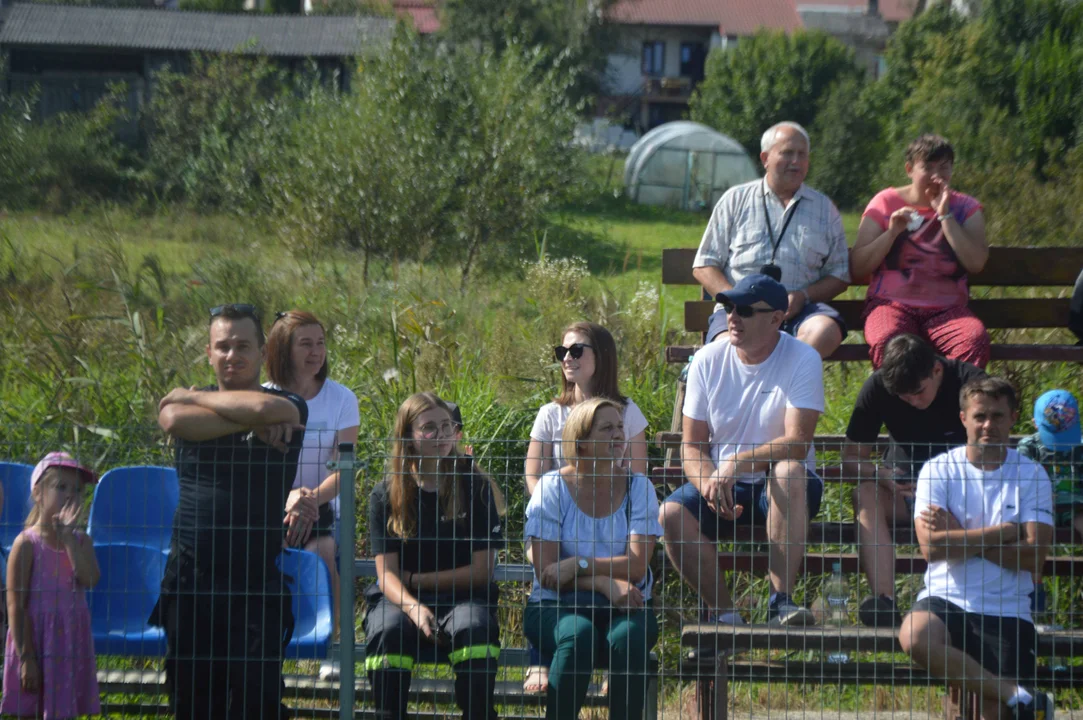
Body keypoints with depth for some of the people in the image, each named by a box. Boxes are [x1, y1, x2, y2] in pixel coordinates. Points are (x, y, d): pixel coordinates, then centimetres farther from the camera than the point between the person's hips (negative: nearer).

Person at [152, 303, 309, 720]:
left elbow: (266, 408, -20)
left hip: (259, 581, -2)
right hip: (190, 582, 2)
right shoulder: (183, 402, 10)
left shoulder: (290, 408, 5)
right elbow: (174, 419, -15)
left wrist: (194, 397, -6)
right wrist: (251, 422, -13)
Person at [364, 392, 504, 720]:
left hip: (460, 597, 0)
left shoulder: (475, 487, 2)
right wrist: (412, 607, -25)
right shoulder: (386, 495, 4)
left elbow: (481, 570, 0)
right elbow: (387, 573, -4)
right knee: (388, 632, -34)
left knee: (475, 628, -35)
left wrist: (416, 579, -3)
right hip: (400, 598, 0)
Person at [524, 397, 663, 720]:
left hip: (624, 608, 1)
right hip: (557, 608, -1)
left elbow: (636, 566, -8)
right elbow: (547, 573, -8)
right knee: (578, 634, -34)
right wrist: (604, 583, -19)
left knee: (629, 635, -32)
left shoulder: (638, 487, 3)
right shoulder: (553, 488, -1)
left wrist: (580, 565, -17)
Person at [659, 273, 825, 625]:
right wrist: (710, 483, -21)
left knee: (789, 471, -37)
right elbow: (692, 445, 1)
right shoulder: (708, 361, -1)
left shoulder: (803, 361, -11)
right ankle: (723, 612, -13)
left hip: (784, 489, -3)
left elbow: (797, 444, -22)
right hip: (719, 483, 3)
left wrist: (737, 463, -35)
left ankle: (781, 600, -35)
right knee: (671, 514, -26)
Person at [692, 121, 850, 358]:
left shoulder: (824, 208, 19)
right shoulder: (736, 200, 16)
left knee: (826, 329, -36)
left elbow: (839, 276, 16)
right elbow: (704, 267, 12)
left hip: (797, 311, 1)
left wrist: (803, 296, -5)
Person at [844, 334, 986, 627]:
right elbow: (851, 459, -7)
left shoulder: (970, 382, -17)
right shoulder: (878, 388, -10)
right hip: (904, 488, 2)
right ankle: (884, 600, -45)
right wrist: (881, 474, -29)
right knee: (865, 495, -31)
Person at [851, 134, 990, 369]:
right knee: (888, 342, -38)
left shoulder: (965, 208, 14)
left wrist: (945, 215, -5)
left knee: (975, 340, -34)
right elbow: (857, 268, 4)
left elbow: (976, 263, -4)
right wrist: (892, 232, -9)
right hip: (892, 304, -1)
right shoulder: (885, 203, 10)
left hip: (947, 308, 1)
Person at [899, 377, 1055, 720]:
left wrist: (962, 537, -9)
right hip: (946, 600, 1)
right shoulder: (939, 470, 2)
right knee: (914, 637, -35)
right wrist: (1002, 532, -8)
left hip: (1007, 610, -1)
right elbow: (931, 546, -11)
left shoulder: (1030, 475, 4)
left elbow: (1034, 554, -8)